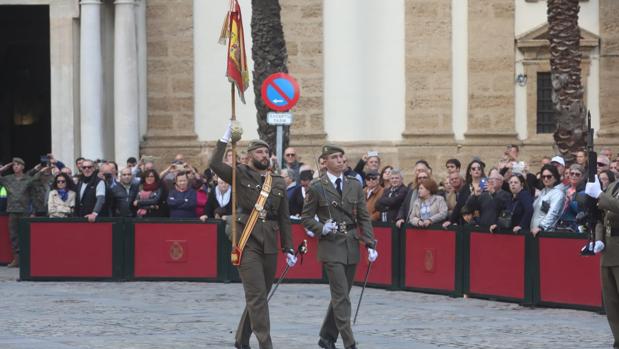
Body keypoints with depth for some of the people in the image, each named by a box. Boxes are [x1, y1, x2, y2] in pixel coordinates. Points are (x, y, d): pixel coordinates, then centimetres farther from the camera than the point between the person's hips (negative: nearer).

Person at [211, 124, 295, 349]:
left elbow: (284, 219, 15)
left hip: (270, 245, 5)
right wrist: (226, 137, -17)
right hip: (248, 243, -5)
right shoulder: (241, 175, 3)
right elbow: (215, 164, -15)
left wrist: (288, 248, 10)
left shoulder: (279, 183, 14)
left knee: (259, 295, 10)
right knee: (256, 295, -10)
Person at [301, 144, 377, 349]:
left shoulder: (355, 185, 8)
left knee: (341, 295, 10)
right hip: (331, 246, -5)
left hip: (351, 246, 5)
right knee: (341, 297, -10)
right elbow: (306, 218, 1)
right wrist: (322, 228, -17)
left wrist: (370, 244, 0)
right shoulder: (317, 188, -3)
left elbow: (364, 217, 9)